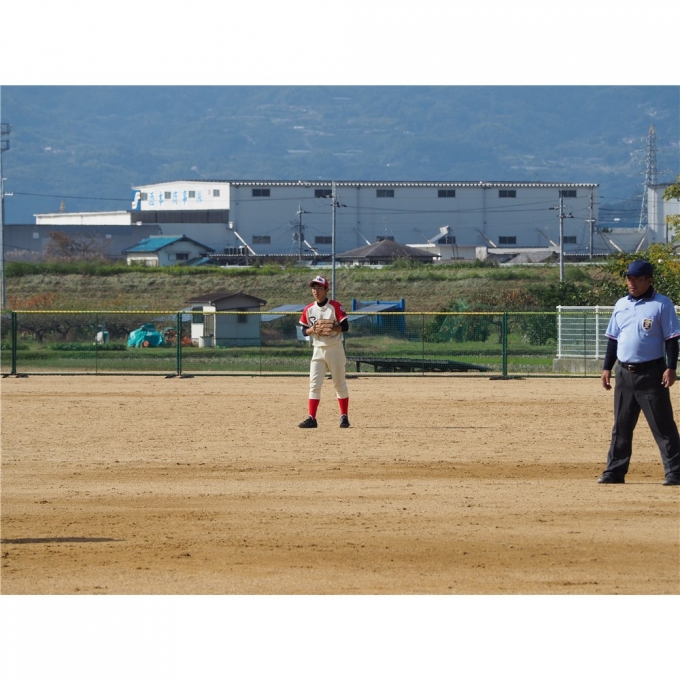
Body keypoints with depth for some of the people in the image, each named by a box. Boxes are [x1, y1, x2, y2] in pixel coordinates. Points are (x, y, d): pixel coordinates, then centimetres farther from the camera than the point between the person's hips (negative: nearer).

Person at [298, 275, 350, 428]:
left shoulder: (335, 306, -8)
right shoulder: (309, 309, 6)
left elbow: (345, 326, -11)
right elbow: (304, 330, 10)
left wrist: (330, 328, -26)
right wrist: (313, 330, -12)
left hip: (335, 349, -4)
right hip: (318, 350, 4)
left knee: (339, 384, 3)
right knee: (314, 384, -4)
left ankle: (344, 416, 12)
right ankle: (311, 418, -6)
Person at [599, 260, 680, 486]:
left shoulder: (662, 304, -5)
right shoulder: (621, 305, 12)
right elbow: (613, 338, 16)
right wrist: (607, 368, 11)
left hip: (651, 373, -6)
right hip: (624, 372, 6)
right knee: (621, 425, 10)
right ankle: (615, 471, 15)